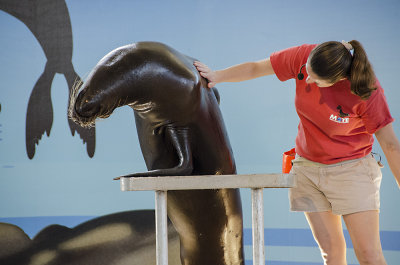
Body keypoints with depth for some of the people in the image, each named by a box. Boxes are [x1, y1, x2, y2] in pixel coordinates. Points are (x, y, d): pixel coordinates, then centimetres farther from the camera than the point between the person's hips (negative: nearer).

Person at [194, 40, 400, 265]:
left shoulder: (367, 91, -23)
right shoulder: (303, 57, -14)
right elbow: (255, 68, 1)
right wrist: (217, 76, -6)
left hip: (351, 168, -4)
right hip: (307, 166, 4)